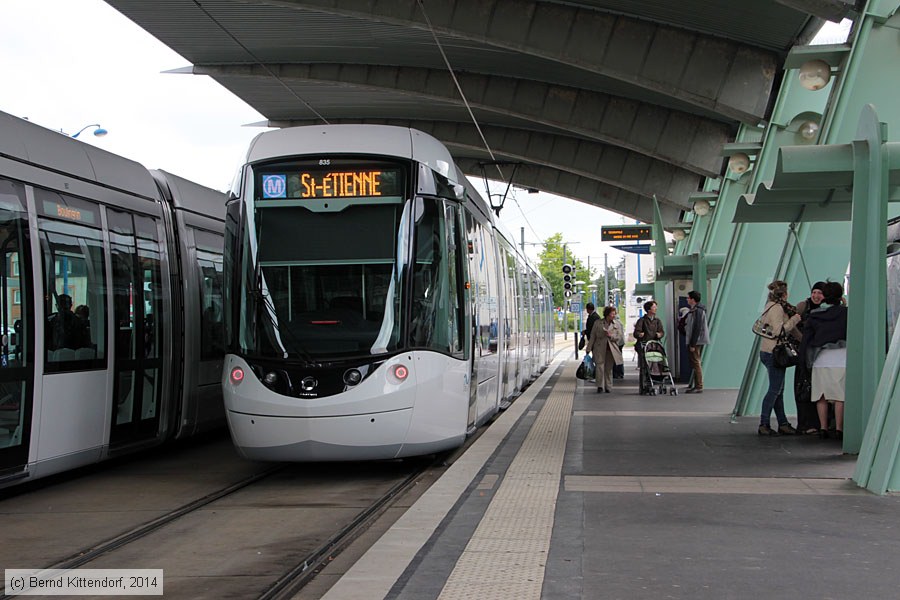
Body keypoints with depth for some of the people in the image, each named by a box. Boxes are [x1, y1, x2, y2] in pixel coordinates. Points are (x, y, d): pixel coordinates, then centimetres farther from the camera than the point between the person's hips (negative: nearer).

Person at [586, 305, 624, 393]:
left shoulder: (617, 324, 6)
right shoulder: (598, 323, 3)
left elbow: (621, 336, 5)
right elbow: (592, 336, 7)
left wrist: (611, 336, -13)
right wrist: (589, 349, 5)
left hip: (611, 349, 1)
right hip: (600, 349, -1)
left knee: (609, 368, 6)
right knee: (600, 366, -10)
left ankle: (607, 387, 15)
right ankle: (600, 386, -6)